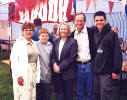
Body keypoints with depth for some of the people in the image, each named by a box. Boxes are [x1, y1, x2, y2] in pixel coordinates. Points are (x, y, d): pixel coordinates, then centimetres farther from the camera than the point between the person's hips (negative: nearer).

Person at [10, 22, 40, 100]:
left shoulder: (34, 43, 14)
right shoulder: (19, 42, -5)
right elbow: (13, 60, -12)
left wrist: (37, 75, 10)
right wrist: (18, 75, -17)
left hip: (33, 73, 6)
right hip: (23, 75, -6)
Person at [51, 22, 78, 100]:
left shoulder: (73, 41, -4)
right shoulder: (56, 41, 11)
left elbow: (72, 57, -10)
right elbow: (53, 55, 10)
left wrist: (60, 67, -12)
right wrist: (55, 64, -9)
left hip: (67, 72, -4)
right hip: (57, 71, 4)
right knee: (58, 93, 8)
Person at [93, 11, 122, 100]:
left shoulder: (112, 34, -7)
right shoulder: (95, 35, 12)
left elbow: (117, 53, -11)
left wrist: (116, 70, -15)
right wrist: (94, 66, 9)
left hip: (106, 72, -6)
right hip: (96, 71, 6)